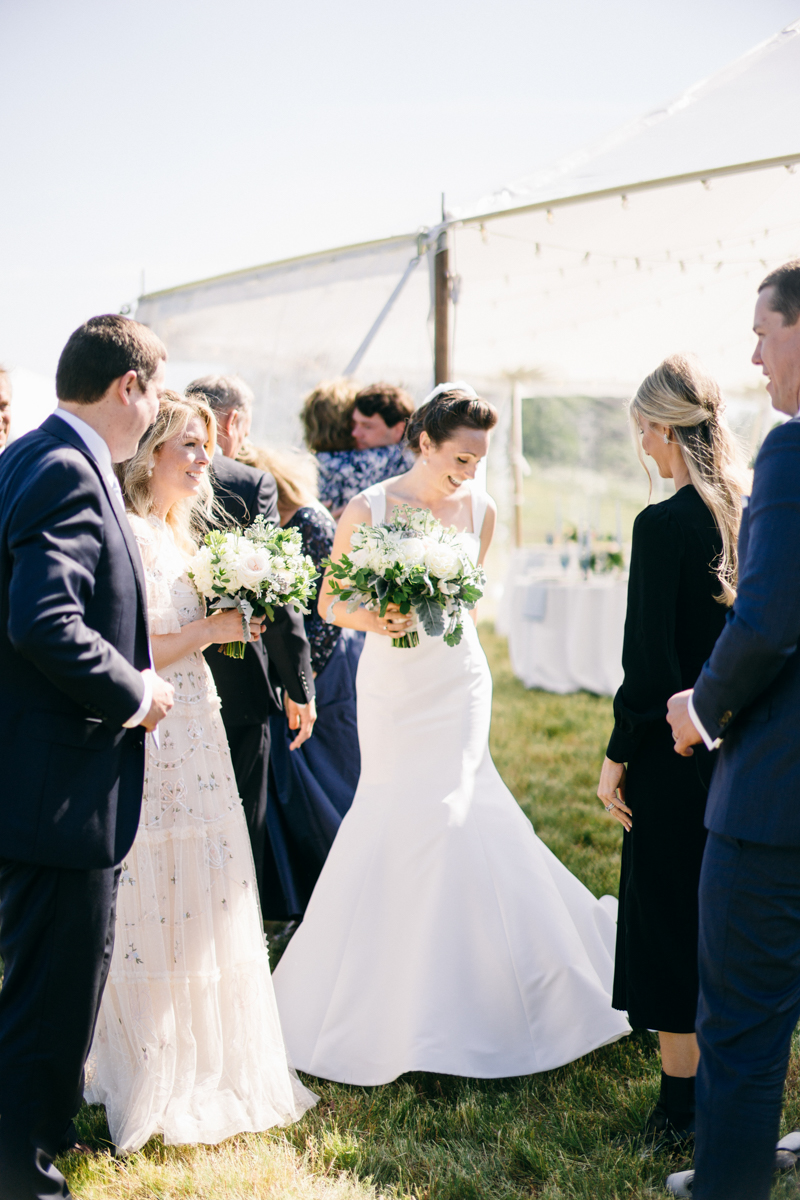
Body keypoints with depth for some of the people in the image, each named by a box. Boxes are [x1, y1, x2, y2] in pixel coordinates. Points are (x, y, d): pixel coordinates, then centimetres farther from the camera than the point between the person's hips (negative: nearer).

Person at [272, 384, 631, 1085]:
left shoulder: (480, 511, 0)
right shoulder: (368, 509, -10)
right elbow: (330, 604, -4)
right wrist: (376, 621, -22)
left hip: (459, 683, 2)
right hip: (392, 686, -2)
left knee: (443, 812, -4)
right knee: (405, 822, 0)